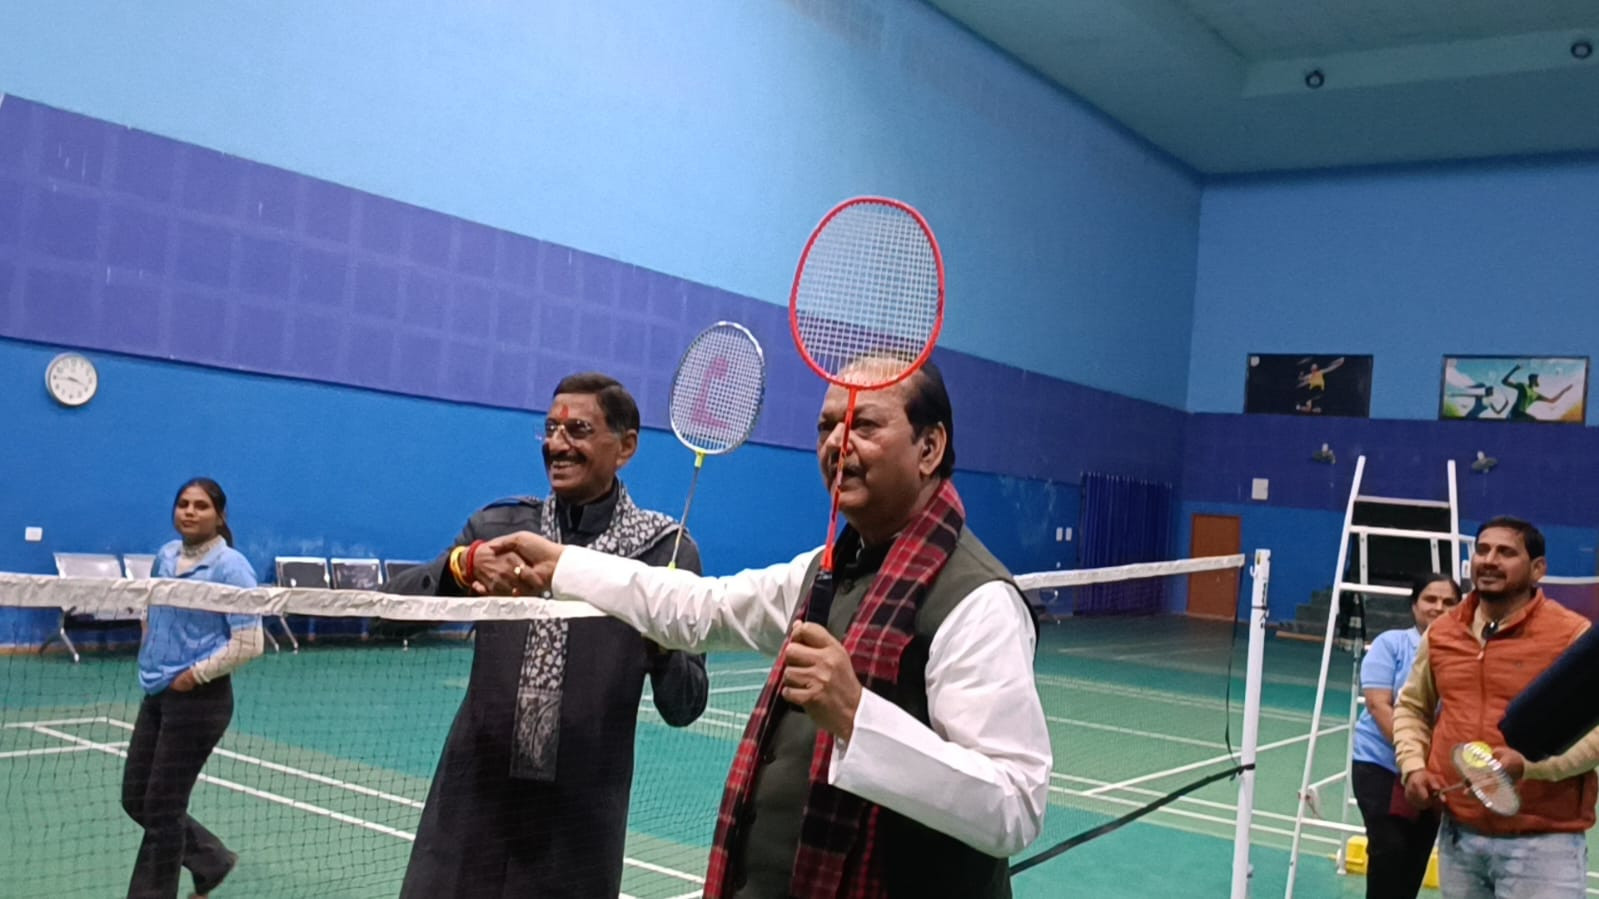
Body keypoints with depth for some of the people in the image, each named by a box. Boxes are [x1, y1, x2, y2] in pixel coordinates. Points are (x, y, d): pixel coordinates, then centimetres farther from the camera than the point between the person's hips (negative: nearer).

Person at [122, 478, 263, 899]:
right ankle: (211, 860, 32)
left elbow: (249, 644, -18)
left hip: (198, 701, -8)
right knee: (135, 799, 13)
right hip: (156, 695, 8)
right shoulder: (165, 555, 7)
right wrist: (149, 657, 12)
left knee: (160, 808, 1)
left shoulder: (231, 567, -15)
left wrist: (195, 675, -15)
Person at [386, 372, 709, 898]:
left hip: (579, 818, -1)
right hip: (475, 802, 2)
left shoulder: (665, 549, -5)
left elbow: (682, 709, -4)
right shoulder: (497, 526, 3)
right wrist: (463, 563, -24)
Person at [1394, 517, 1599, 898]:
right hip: (1459, 835, 5)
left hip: (1542, 844, -5)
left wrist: (1530, 764, -24)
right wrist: (1413, 766, 3)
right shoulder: (1441, 632, 8)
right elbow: (1412, 708, 20)